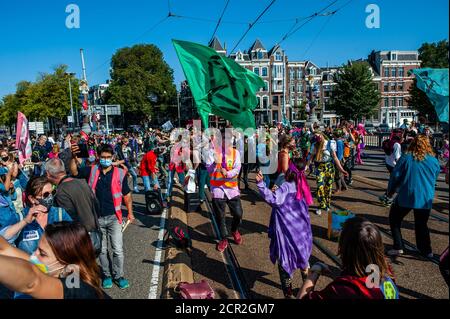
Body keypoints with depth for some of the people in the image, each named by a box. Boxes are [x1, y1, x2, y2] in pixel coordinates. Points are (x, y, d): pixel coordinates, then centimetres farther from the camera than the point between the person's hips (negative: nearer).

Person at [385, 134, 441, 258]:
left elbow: (395, 176, -7)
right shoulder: (434, 161, 1)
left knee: (395, 220, 14)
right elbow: (435, 179, 14)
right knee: (422, 224, 21)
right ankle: (426, 250, 25)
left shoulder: (406, 158, -9)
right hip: (426, 199, 3)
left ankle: (398, 247, 8)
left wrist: (390, 191, 8)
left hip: (406, 197, -3)